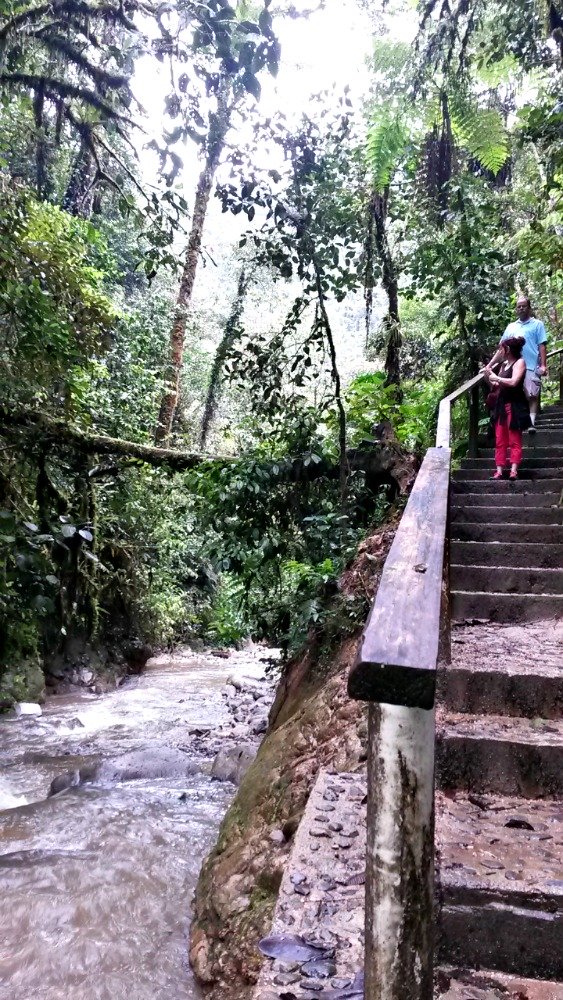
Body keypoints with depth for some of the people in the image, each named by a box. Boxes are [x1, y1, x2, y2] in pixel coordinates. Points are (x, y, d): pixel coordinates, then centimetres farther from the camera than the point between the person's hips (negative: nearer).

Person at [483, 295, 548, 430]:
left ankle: (531, 422, -9)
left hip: (531, 367, -4)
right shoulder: (511, 327, 19)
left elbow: (542, 346, 1)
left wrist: (543, 365, -11)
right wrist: (489, 365, 9)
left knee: (532, 395, -9)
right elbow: (502, 348, 18)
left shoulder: (537, 324, 8)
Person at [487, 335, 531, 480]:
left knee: (514, 440, -7)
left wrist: (496, 378, -9)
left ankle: (514, 470, -10)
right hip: (501, 405, 7)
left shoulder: (520, 362, -4)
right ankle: (499, 470, 1)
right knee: (500, 440, 2)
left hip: (515, 406, -7)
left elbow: (513, 382, -19)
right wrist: (488, 377, 8)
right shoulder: (504, 364, 17)